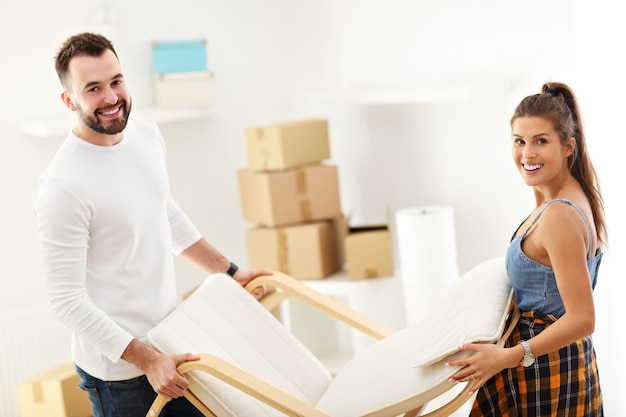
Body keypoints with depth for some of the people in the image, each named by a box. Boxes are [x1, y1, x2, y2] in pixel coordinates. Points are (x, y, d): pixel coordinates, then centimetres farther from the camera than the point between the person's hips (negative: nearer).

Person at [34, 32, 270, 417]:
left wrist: (230, 272, 18)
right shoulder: (63, 187, -24)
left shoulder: (146, 133, 0)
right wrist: (146, 359, -21)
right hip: (117, 367, -7)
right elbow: (67, 299, -21)